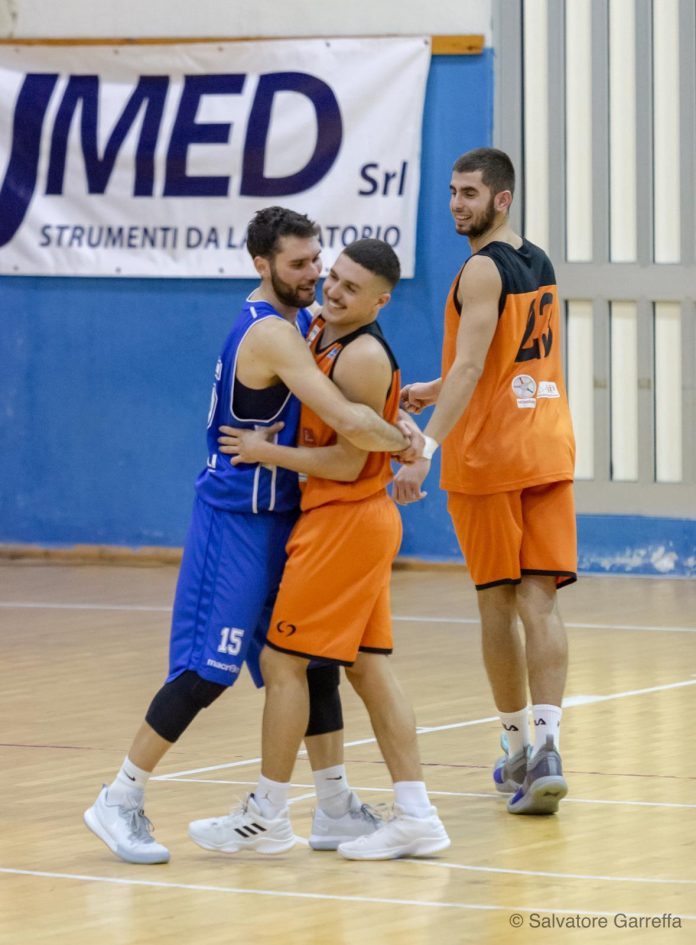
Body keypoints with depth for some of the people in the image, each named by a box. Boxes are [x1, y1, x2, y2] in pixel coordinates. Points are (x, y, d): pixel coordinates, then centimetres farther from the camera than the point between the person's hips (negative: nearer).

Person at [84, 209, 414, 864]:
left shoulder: (299, 319, 8)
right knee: (208, 669, -8)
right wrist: (409, 442, -13)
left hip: (281, 515, 10)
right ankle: (119, 803, 0)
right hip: (237, 516, -9)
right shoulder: (270, 333, -22)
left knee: (315, 658, 10)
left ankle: (336, 808, 17)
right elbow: (349, 423, -29)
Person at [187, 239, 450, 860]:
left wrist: (265, 452, -12)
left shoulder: (364, 358, -19)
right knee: (368, 667, 8)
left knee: (282, 661, -2)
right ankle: (416, 817, 9)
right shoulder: (317, 332, 8)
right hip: (360, 522, 9)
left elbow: (347, 463, -19)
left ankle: (268, 813, 7)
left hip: (345, 521, -9)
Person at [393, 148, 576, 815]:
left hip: (488, 458, -6)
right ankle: (544, 749, -15)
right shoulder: (539, 265, 13)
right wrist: (436, 393, 26)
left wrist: (426, 447, -31)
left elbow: (469, 368, -25)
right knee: (539, 600, -1)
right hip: (548, 451, 6)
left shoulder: (483, 271, -13)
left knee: (497, 602, 8)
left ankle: (517, 747, 17)